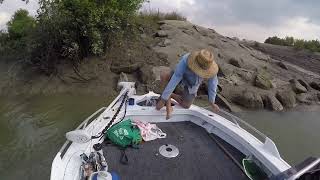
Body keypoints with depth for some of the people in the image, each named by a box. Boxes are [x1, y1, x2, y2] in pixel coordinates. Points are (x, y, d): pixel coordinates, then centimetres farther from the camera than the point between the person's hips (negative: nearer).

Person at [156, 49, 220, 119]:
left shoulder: (210, 65, -29)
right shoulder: (185, 61, -37)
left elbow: (212, 84, -14)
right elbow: (173, 81, -39)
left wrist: (212, 103, -4)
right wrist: (163, 100, -37)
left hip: (192, 86, 3)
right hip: (179, 78, -2)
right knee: (164, 74, -34)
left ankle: (171, 95, 16)